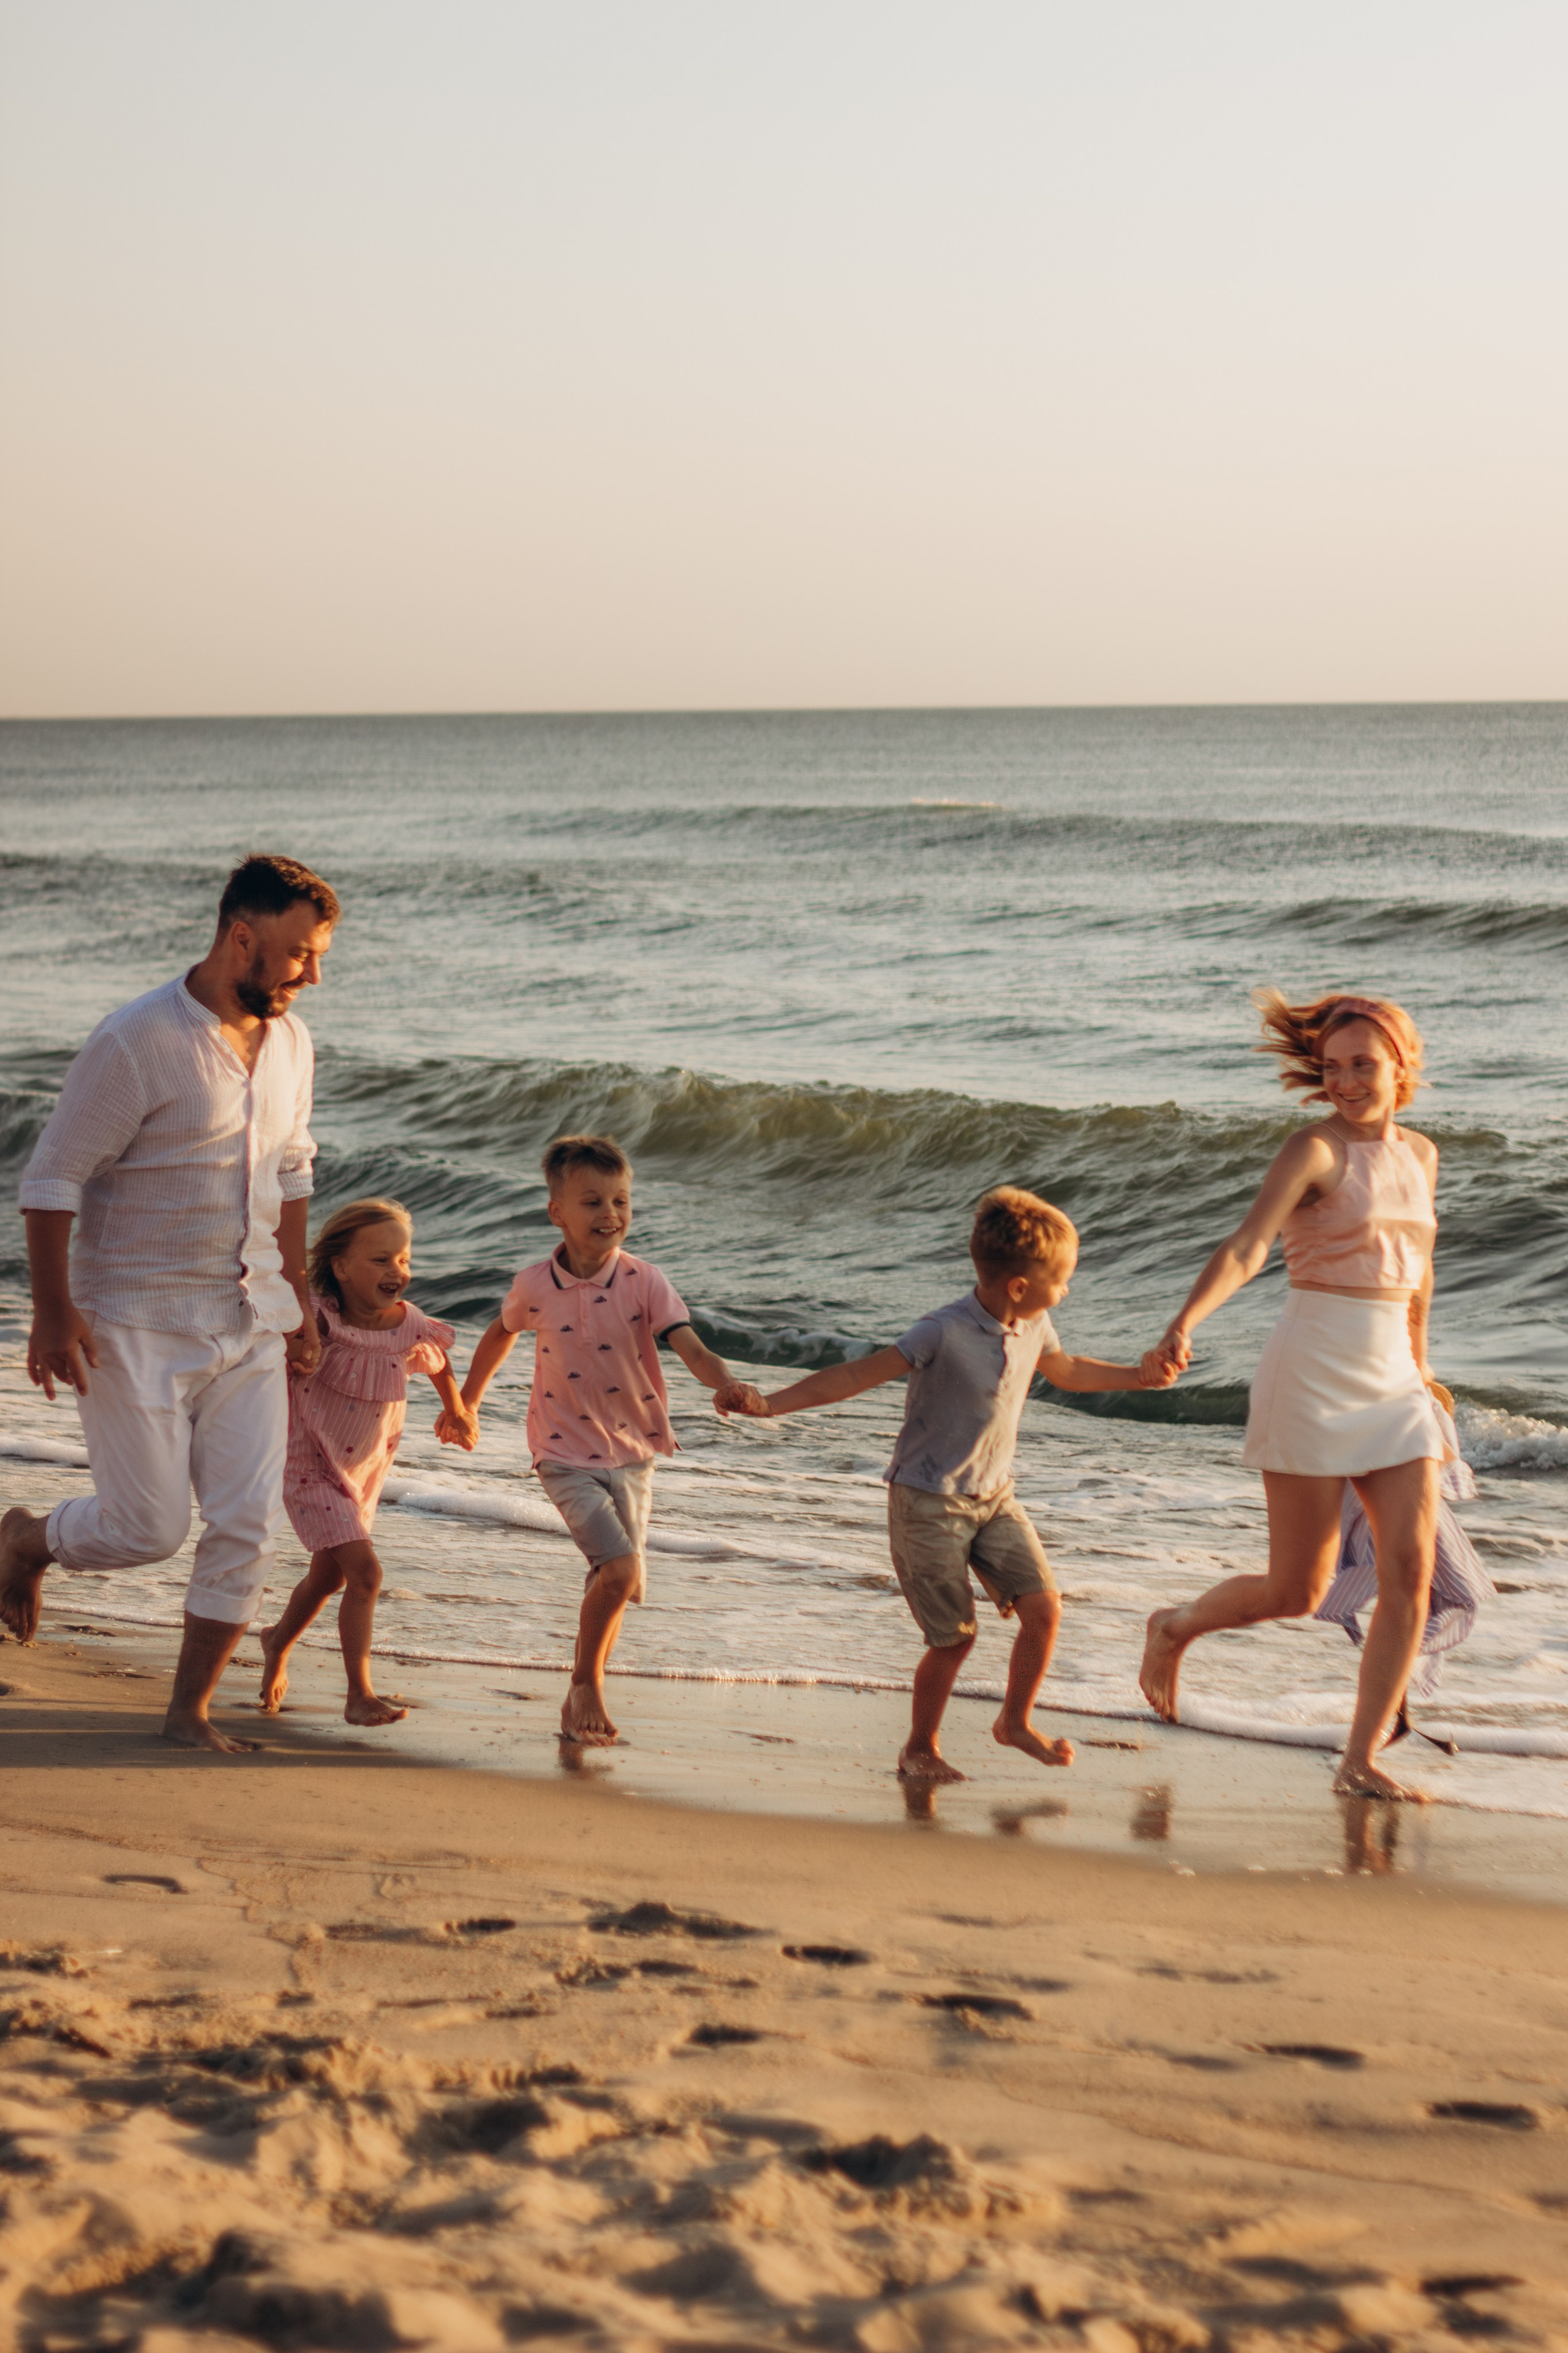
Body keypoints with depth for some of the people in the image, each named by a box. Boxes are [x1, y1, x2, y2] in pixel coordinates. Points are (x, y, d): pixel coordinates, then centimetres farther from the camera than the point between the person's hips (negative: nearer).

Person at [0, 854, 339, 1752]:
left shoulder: (290, 1043, 5)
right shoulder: (136, 1043, -17)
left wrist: (299, 1302, 19)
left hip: (248, 1323, 6)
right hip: (136, 1322, -6)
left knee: (249, 1526, -2)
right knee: (147, 1529, -4)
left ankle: (191, 1711, 13)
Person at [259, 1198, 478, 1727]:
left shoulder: (410, 1328, -15)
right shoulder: (317, 1322, -27)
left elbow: (439, 1364, 8)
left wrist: (458, 1412, 24)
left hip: (363, 1469, 5)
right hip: (310, 1467, -5)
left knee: (329, 1575, 20)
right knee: (364, 1570, -17)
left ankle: (278, 1643, 49)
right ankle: (360, 1694, -8)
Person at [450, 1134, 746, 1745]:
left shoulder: (644, 1283, -10)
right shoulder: (534, 1287, -8)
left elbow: (693, 1352, -19)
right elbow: (501, 1335, 14)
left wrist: (730, 1387, -40)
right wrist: (465, 1404, 25)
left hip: (632, 1455, 3)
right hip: (567, 1456, -2)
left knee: (615, 1587, 11)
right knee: (619, 1569, -20)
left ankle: (580, 1705, 33)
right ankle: (587, 1682, 4)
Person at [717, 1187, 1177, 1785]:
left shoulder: (1033, 1326, -1)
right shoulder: (944, 1333, -24)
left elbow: (1064, 1370, 23)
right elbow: (856, 1376, -24)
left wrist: (1139, 1376, 19)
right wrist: (769, 1404, -31)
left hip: (993, 1496, 7)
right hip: (929, 1504, -7)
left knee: (1043, 1606, -4)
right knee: (955, 1637, -2)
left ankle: (1015, 1722, 20)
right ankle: (920, 1748, 22)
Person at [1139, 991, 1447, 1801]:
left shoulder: (1419, 1155, 12)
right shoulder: (1314, 1151, -8)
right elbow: (1246, 1248, -21)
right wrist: (1186, 1321, -37)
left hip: (1391, 1384, 6)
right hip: (1312, 1373, -6)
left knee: (1411, 1574, -7)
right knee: (1297, 1592, 0)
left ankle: (1360, 1763, 0)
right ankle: (1175, 1628, 30)